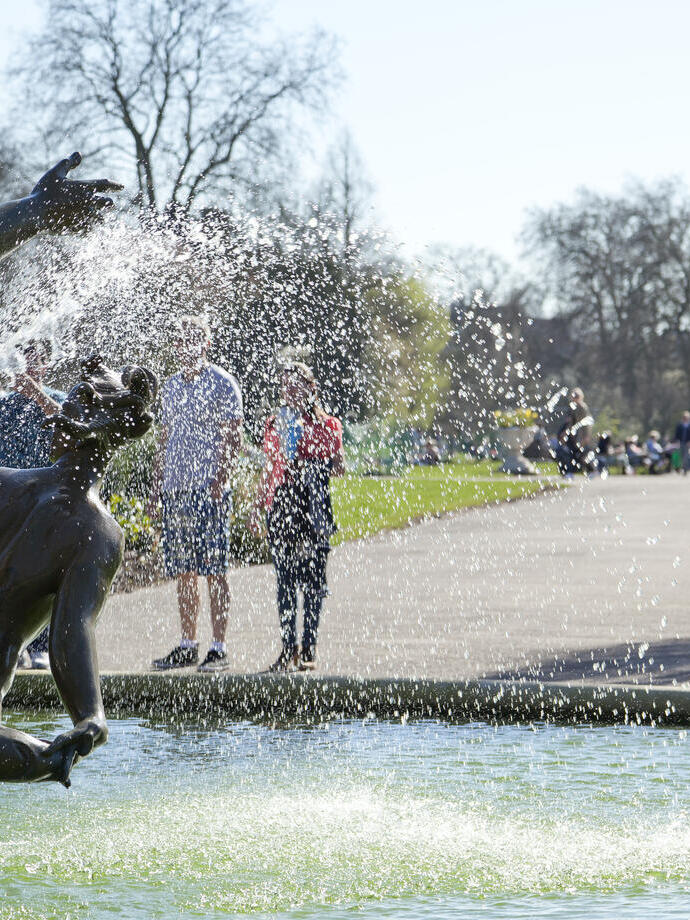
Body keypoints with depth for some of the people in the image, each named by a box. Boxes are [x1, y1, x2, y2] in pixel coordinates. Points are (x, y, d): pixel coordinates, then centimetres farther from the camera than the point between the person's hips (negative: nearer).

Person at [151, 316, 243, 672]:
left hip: (209, 490, -7)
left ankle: (218, 649, -5)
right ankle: (187, 646, 14)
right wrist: (156, 485, 15)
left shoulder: (222, 383, -3)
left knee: (213, 570, -7)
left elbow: (233, 436, -8)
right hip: (175, 489, 7)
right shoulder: (172, 386, 18)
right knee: (183, 572, 8)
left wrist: (220, 479, -18)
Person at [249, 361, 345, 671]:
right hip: (280, 503, 4)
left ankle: (308, 649, 2)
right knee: (284, 578, 3)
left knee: (312, 577, -3)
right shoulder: (275, 423, 14)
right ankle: (288, 648, 8)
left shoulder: (326, 425, 2)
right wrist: (257, 507, 15)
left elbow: (338, 469, -1)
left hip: (313, 505, -4)